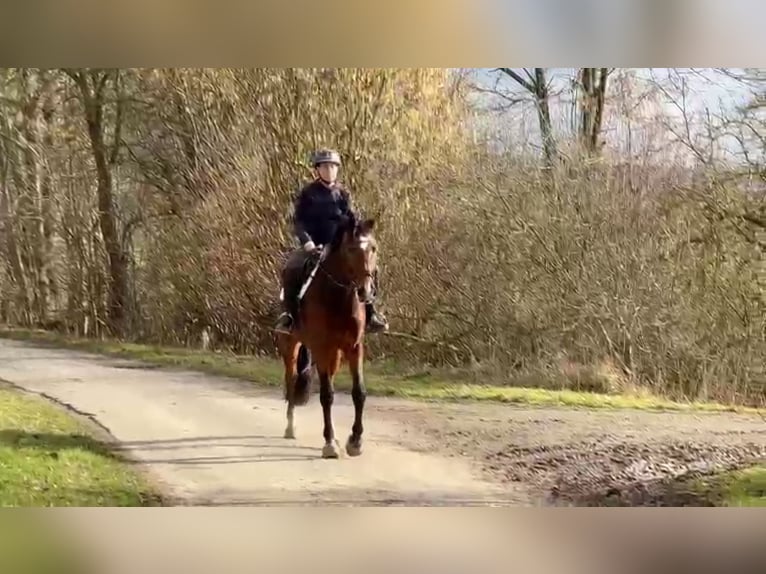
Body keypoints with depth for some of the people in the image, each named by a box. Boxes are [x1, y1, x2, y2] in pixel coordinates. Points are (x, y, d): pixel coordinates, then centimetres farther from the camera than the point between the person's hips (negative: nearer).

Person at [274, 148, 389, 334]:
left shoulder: (343, 194, 8)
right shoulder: (306, 195, -1)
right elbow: (298, 222, -6)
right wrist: (308, 244, -21)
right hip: (314, 247, -3)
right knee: (292, 269, -29)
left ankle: (369, 312, -1)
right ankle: (289, 314, -11)